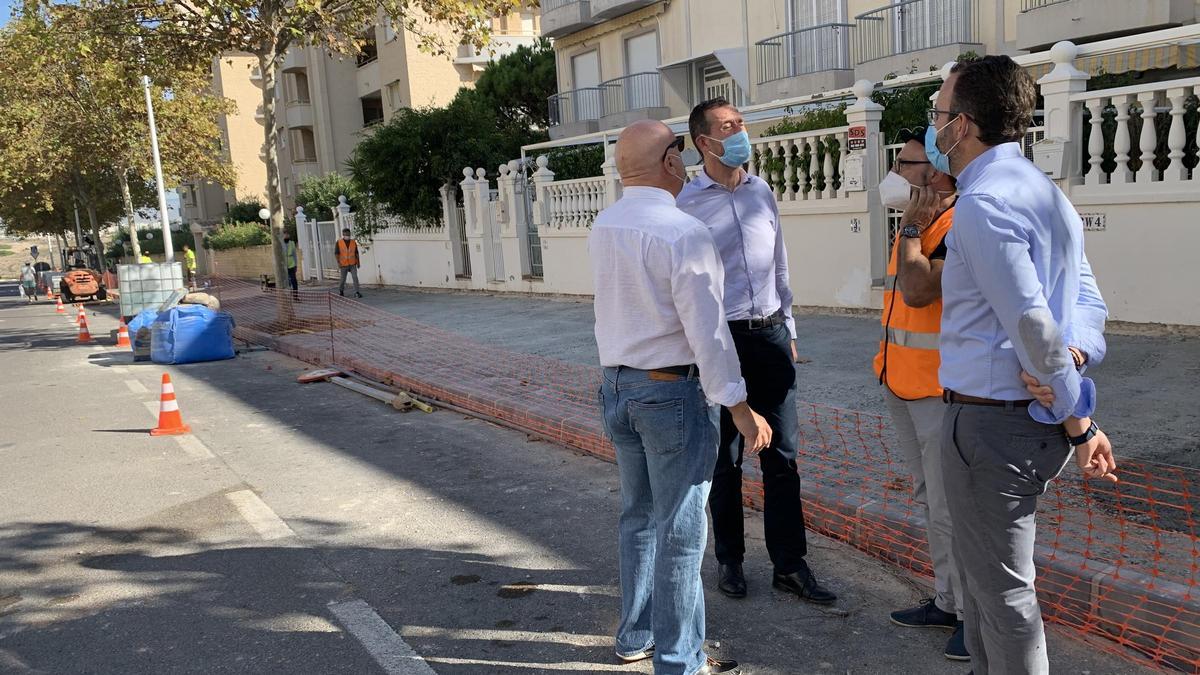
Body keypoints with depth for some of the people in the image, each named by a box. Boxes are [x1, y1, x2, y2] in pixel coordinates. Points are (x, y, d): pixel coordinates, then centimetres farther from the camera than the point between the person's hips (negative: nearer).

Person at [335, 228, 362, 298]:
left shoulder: (353, 242, 1)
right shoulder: (338, 242, -8)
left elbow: (356, 253, 7)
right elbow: (337, 253, -8)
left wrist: (358, 262, 5)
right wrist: (338, 263, -16)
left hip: (352, 264, 2)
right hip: (344, 265, -1)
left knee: (355, 277, -13)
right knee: (343, 279, 9)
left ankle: (356, 293, -12)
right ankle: (341, 291, 34)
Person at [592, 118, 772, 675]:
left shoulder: (602, 227, 3)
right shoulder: (684, 233, -20)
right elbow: (707, 331, -20)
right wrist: (739, 406, -13)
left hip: (616, 385, 8)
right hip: (673, 392, -8)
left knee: (637, 515, 21)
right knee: (680, 531, 4)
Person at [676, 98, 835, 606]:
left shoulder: (762, 192, 9)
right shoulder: (687, 204, -8)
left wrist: (789, 331, 15)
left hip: (771, 335, 5)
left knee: (782, 455, 8)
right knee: (725, 458, 9)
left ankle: (790, 564, 18)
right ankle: (729, 560, 25)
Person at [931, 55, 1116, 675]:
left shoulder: (982, 202, -19)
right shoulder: (1044, 192, 13)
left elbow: (1032, 322, -24)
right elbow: (1088, 302, 13)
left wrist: (1080, 424, -15)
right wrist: (1073, 353, -6)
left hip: (990, 421, -10)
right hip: (1036, 417, 10)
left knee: (1001, 589, 6)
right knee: (982, 570, 25)